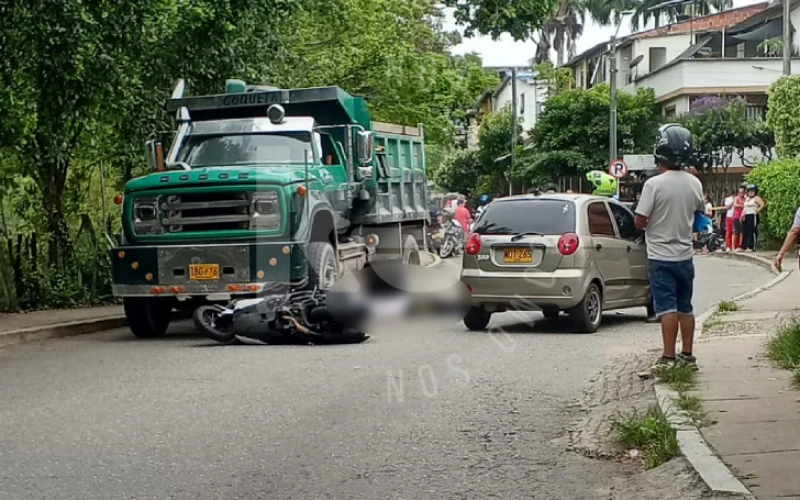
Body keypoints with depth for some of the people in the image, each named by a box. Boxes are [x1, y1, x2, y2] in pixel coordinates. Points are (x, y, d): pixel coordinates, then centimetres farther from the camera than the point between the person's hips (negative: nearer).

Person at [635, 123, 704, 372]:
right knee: (685, 307, 13)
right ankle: (687, 355, 19)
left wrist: (649, 220, 5)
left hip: (661, 256, -5)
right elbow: (700, 210, 17)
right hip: (685, 255, 5)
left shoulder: (654, 184, -18)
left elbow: (640, 222, -16)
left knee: (667, 307, -4)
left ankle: (668, 357, -4)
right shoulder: (694, 183, -1)